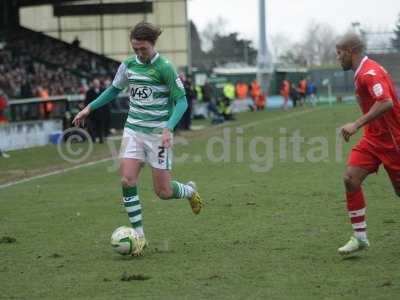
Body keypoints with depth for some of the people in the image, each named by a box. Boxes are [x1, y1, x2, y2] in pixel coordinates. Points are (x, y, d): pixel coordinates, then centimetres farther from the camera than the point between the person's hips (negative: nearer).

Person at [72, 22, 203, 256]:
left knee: (163, 191, -1)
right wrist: (89, 108, 15)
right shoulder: (128, 65, 4)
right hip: (133, 130, 4)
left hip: (158, 133, -4)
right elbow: (114, 89, 21)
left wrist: (168, 128, -24)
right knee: (127, 180, -14)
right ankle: (139, 236, -4)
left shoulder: (165, 68, -12)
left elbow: (181, 101, -11)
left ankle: (190, 191, 35)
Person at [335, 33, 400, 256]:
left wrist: (357, 125, -35)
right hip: (373, 138, 9)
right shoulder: (363, 72, 11)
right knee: (351, 178, -7)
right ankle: (360, 237, -4)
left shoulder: (370, 73, -20)